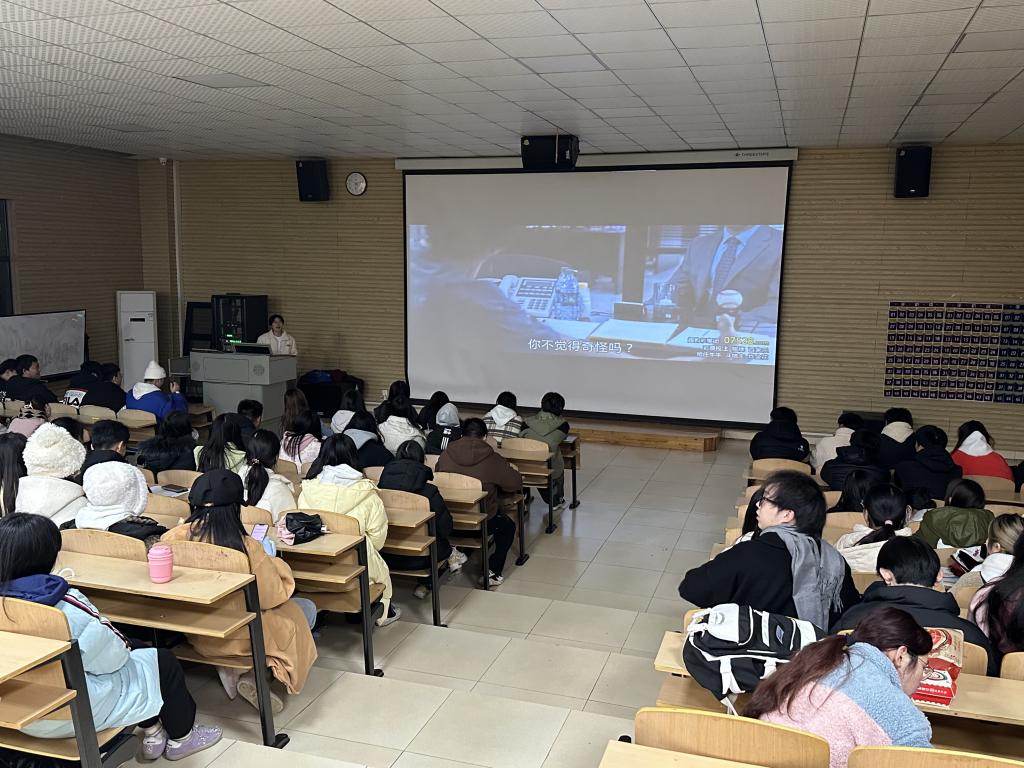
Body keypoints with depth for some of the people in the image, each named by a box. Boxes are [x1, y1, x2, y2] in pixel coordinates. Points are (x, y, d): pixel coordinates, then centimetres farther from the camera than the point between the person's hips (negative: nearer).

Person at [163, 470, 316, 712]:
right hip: (239, 637, -6)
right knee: (307, 609, 16)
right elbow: (274, 595, -15)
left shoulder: (175, 538, -15)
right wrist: (274, 563, 3)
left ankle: (230, 668, 9)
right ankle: (255, 676, 3)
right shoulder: (247, 547, -26)